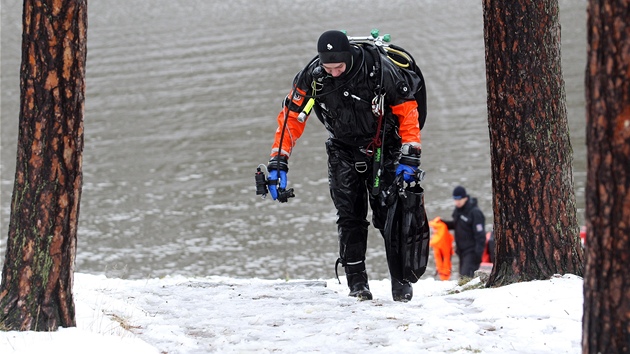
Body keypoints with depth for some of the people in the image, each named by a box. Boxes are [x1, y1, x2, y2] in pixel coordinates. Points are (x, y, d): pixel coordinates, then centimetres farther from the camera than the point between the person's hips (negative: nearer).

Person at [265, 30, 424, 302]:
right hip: (344, 153, 2)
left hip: (384, 150, -2)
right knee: (350, 218, -8)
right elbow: (291, 117, -10)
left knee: (390, 215, -6)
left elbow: (407, 109, -14)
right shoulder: (312, 77, -19)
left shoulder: (379, 70, -25)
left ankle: (401, 280, 3)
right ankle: (356, 282, -3)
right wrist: (278, 162, -15)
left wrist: (409, 156, -17)